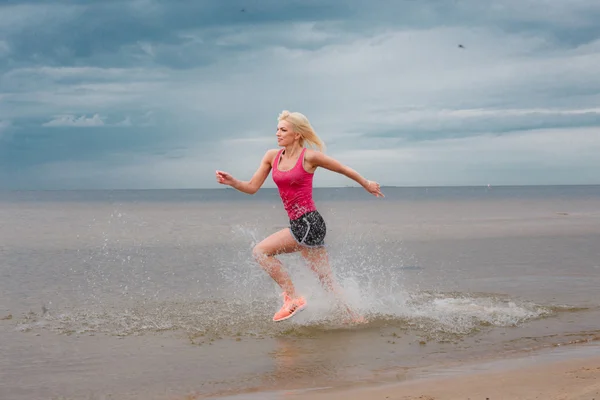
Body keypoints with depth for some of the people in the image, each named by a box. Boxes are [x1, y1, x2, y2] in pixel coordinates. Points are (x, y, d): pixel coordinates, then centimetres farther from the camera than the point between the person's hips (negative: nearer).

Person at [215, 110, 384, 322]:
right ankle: (355, 317, 18)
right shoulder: (272, 156, 9)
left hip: (309, 223, -7)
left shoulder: (309, 157, -9)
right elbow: (252, 187, 7)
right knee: (326, 279, 10)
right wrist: (232, 182, -12)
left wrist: (366, 184, 18)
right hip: (298, 225, 7)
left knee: (260, 251, -13)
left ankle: (293, 298, -6)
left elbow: (343, 169, 5)